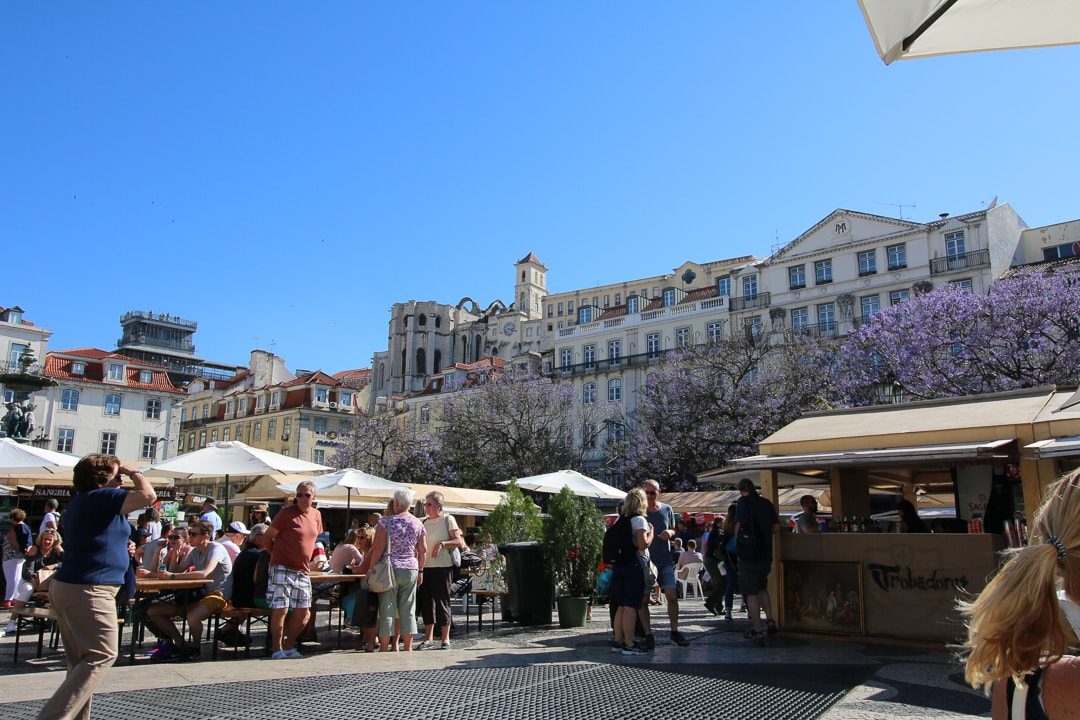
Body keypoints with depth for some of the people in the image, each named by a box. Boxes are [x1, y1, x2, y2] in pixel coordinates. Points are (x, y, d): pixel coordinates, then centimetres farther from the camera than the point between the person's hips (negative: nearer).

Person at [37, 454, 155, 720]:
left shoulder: (80, 501, 17)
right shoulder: (101, 497, -13)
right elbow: (148, 496, -19)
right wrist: (134, 472, -4)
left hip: (66, 586, 10)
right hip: (89, 590, -10)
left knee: (82, 660, 13)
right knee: (101, 656, -7)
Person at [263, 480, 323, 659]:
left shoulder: (316, 515, 8)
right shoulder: (286, 513, -9)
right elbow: (267, 537, -3)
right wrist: (275, 555, -1)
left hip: (302, 571, 6)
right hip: (282, 568, -6)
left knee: (303, 612, 8)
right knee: (280, 609, -7)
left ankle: (289, 647, 24)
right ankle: (277, 650, 7)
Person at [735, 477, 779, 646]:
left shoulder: (743, 501, -8)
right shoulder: (766, 503, 7)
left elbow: (738, 525, -11)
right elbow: (776, 526, 9)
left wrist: (737, 545, 2)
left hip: (748, 554, -5)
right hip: (766, 553, 6)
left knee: (751, 593, -1)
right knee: (762, 588, 24)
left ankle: (758, 631, -3)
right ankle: (770, 621, 14)